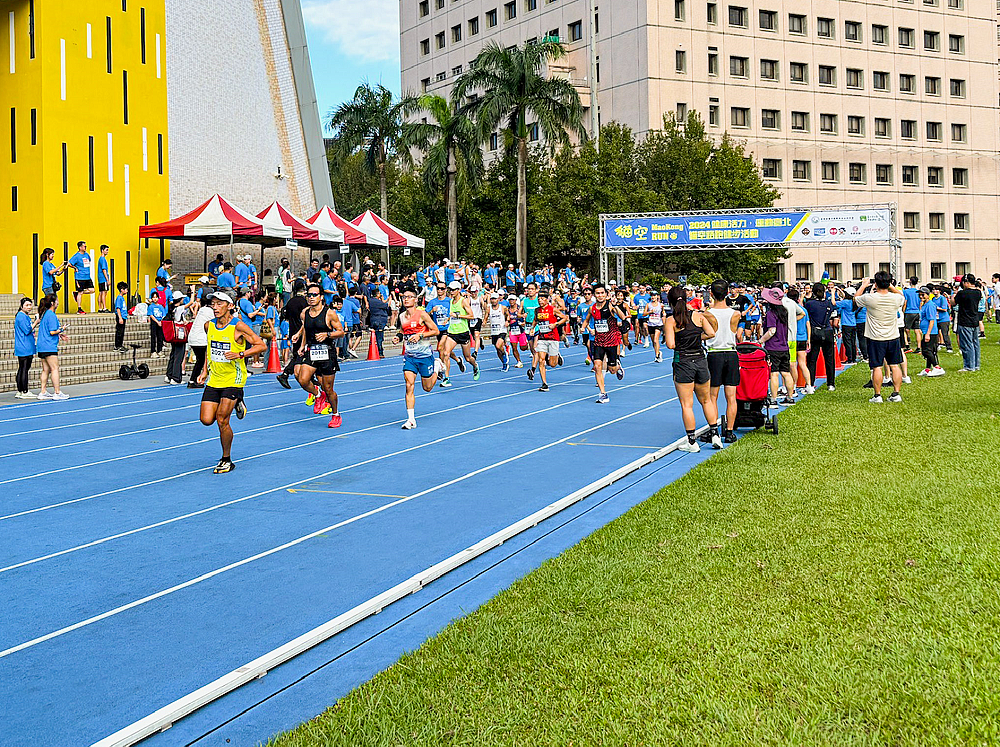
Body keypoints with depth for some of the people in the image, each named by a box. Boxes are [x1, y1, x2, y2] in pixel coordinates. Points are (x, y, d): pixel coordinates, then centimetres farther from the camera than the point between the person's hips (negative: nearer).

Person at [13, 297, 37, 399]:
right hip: (24, 349, -10)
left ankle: (20, 392, 13)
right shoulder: (21, 316, -12)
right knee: (24, 369, -7)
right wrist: (36, 322, -11)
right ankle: (25, 392, -6)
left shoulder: (26, 316, 19)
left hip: (28, 348, 10)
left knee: (22, 370, 10)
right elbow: (27, 330, -18)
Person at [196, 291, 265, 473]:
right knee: (206, 420, -3)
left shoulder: (238, 326, -13)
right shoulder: (209, 326, 5)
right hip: (214, 380, 6)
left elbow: (261, 345, -12)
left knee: (222, 420, -10)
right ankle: (236, 403, 26)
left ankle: (227, 460, 9)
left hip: (233, 379, -6)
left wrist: (240, 354, -24)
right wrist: (205, 371, 13)